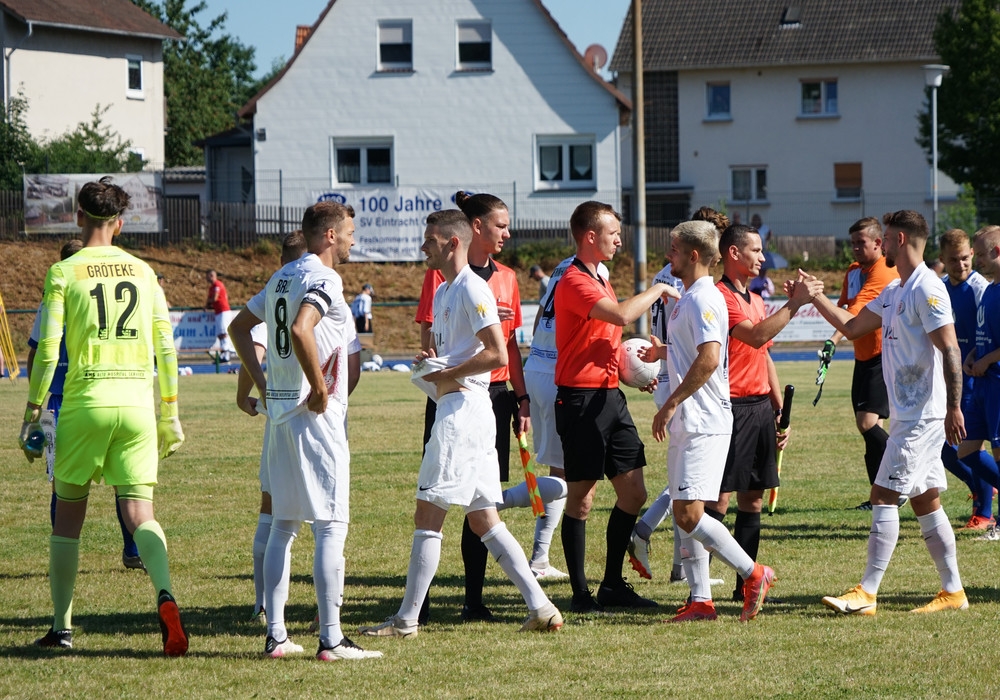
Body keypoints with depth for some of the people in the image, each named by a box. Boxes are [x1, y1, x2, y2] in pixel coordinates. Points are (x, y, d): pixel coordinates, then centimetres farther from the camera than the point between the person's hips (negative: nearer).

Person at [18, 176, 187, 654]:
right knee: (139, 514, -1)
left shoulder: (64, 272, 0)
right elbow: (165, 346, 9)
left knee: (68, 517, 11)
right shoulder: (142, 271, 9)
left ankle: (62, 627, 16)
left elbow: (48, 349, -6)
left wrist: (33, 410, 2)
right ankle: (164, 595, -29)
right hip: (137, 401, 2)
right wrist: (170, 413, 15)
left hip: (85, 402, -2)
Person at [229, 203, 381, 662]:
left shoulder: (283, 277, 15)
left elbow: (239, 327, 24)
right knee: (331, 524, -7)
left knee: (283, 524, 12)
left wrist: (263, 384, 20)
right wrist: (319, 388, -20)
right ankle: (330, 639, -9)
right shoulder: (324, 279, -12)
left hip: (279, 412, 9)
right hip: (317, 416, -9)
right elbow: (300, 331, -29)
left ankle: (275, 634, 12)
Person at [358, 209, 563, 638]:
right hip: (455, 409, 10)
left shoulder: (472, 289, -12)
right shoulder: (443, 292, 19)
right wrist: (430, 360, 8)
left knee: (428, 516, -7)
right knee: (483, 519, 8)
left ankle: (407, 619, -4)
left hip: (463, 408, -10)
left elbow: (498, 354, -20)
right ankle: (540, 607, 5)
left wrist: (447, 374, -13)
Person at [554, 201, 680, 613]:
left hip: (610, 395, 9)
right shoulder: (574, 282, -13)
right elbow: (621, 315, -28)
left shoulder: (600, 282, 19)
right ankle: (580, 593, 3)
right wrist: (656, 290, -13)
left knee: (633, 493, 7)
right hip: (581, 399, -9)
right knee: (582, 498, -3)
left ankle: (613, 586, 17)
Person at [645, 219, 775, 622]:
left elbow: (709, 358, -26)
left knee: (689, 514, -15)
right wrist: (665, 352, 21)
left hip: (704, 423, -10)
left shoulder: (704, 299, -14)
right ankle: (700, 600, 10)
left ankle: (753, 574, -5)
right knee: (684, 515, 8)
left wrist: (671, 404, -23)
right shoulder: (687, 299, 17)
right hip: (686, 423, 10)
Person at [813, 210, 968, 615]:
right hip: (906, 412, 10)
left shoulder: (927, 289, -15)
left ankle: (866, 594, -11)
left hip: (922, 414, -10)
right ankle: (953, 591, 15)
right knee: (925, 502, 10)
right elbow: (852, 327, 23)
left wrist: (953, 408, -23)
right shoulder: (894, 291, 15)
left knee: (884, 496, -10)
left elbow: (950, 350, -19)